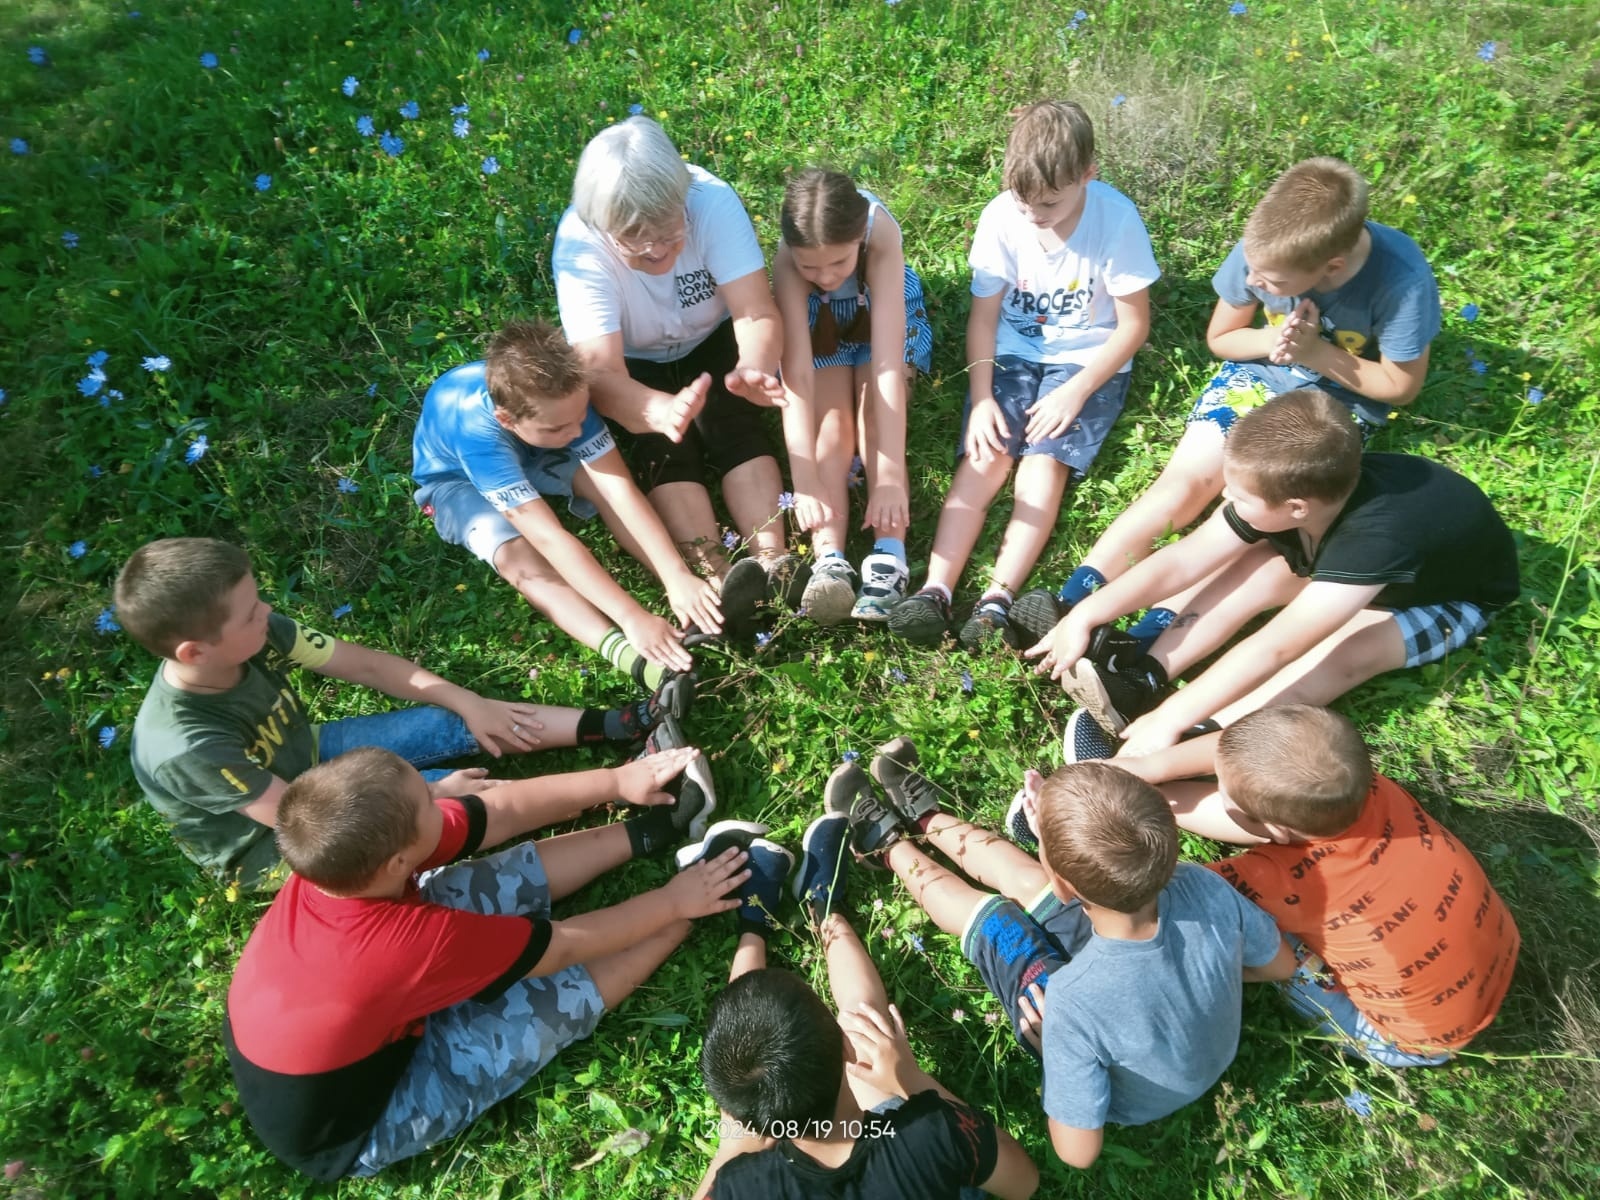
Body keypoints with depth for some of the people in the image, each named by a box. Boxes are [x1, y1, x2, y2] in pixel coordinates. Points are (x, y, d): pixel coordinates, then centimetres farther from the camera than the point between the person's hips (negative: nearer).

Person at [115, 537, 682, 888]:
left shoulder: (256, 636, -22)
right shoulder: (186, 747, -37)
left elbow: (367, 665, -11)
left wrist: (471, 704, -12)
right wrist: (431, 795, -23)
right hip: (273, 847, -6)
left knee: (459, 723, -11)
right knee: (452, 807, -21)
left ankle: (621, 725, -11)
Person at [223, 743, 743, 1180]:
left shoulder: (337, 858, -23)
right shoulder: (413, 943, -44)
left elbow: (503, 808, -12)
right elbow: (568, 945, -28)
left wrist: (616, 780, -8)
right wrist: (673, 903, -12)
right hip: (352, 1130, -6)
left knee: (518, 873, -6)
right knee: (565, 989, -12)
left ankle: (649, 829, 7)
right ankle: (678, 929, 10)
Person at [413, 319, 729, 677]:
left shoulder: (561, 396, -31)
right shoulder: (477, 433, -43)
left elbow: (620, 489, -36)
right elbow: (549, 537, -48)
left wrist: (678, 577, -45)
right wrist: (632, 617, -53)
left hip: (528, 454, 3)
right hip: (455, 477, -3)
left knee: (600, 481, -27)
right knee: (517, 556, -33)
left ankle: (709, 601, -31)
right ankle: (630, 656, -48)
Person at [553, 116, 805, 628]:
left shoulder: (712, 200, -27)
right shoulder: (579, 244, -29)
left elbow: (757, 312, -32)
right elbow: (600, 371, -38)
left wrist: (754, 369, -55)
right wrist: (660, 411, -60)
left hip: (713, 345, 1)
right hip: (636, 366, -1)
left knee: (737, 427, -28)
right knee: (662, 449, -28)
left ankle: (771, 559, -36)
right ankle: (719, 578, -39)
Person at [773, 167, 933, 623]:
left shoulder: (882, 233, -36)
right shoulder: (787, 260, -33)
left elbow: (887, 363, -43)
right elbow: (797, 373, -42)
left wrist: (889, 476, -49)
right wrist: (805, 481, -51)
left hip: (884, 320, 0)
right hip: (820, 329, 1)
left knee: (875, 416, -25)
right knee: (831, 424, -24)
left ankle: (889, 555, -35)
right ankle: (829, 560, -36)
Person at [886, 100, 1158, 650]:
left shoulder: (1117, 219, -16)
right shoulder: (1001, 216, -10)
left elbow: (1133, 323, -9)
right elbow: (983, 315, -4)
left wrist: (1075, 392, -19)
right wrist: (981, 397, -16)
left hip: (1087, 360, -2)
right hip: (1013, 351, 2)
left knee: (1044, 461, -25)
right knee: (984, 456, -20)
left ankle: (996, 601, -32)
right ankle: (935, 592, -29)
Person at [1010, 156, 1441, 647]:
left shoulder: (1402, 280, -26)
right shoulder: (1263, 249, -19)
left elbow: (1401, 387, -12)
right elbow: (1220, 338, -2)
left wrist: (1314, 352, -23)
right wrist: (1272, 340, -22)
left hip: (1342, 400, -2)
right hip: (1259, 375, 2)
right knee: (1183, 481, -21)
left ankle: (1154, 636, -35)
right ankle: (1068, 605, -32)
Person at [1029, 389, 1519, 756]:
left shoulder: (1377, 535, -45)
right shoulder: (1286, 488, -27)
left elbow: (1272, 649, -49)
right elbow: (1182, 561, -25)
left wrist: (1171, 721, -50)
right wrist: (1085, 615, -31)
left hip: (1454, 596, -5)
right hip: (1354, 562, 5)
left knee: (1352, 647, -35)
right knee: (1257, 565, -21)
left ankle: (1198, 742, -39)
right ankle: (1140, 680, -29)